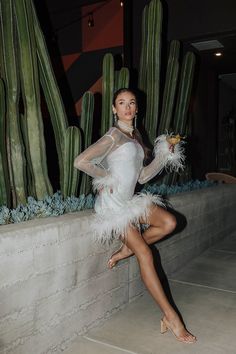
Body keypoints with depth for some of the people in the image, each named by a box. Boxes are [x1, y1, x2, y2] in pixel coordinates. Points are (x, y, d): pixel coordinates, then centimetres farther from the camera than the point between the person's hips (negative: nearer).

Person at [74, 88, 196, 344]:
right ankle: (171, 317, -2)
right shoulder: (113, 136, -11)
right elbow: (80, 162, -19)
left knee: (169, 222, -12)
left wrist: (166, 152, 4)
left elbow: (143, 176, 9)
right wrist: (107, 178, -9)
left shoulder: (136, 136, 12)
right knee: (145, 254, -11)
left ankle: (125, 251, 6)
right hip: (113, 202, -7)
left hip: (130, 200, 7)